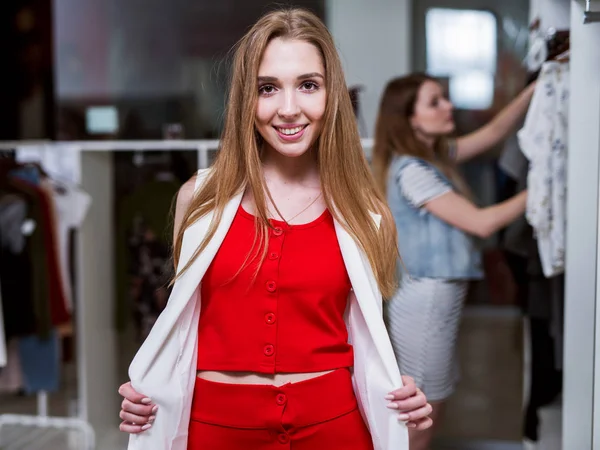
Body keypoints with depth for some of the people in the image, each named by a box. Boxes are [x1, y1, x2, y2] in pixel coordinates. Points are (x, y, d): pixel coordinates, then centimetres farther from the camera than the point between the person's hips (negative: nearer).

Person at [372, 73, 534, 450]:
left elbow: (495, 131, 11)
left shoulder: (436, 155, 9)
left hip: (439, 299, 9)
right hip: (427, 303, -9)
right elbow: (482, 223, -21)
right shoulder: (412, 170, -19)